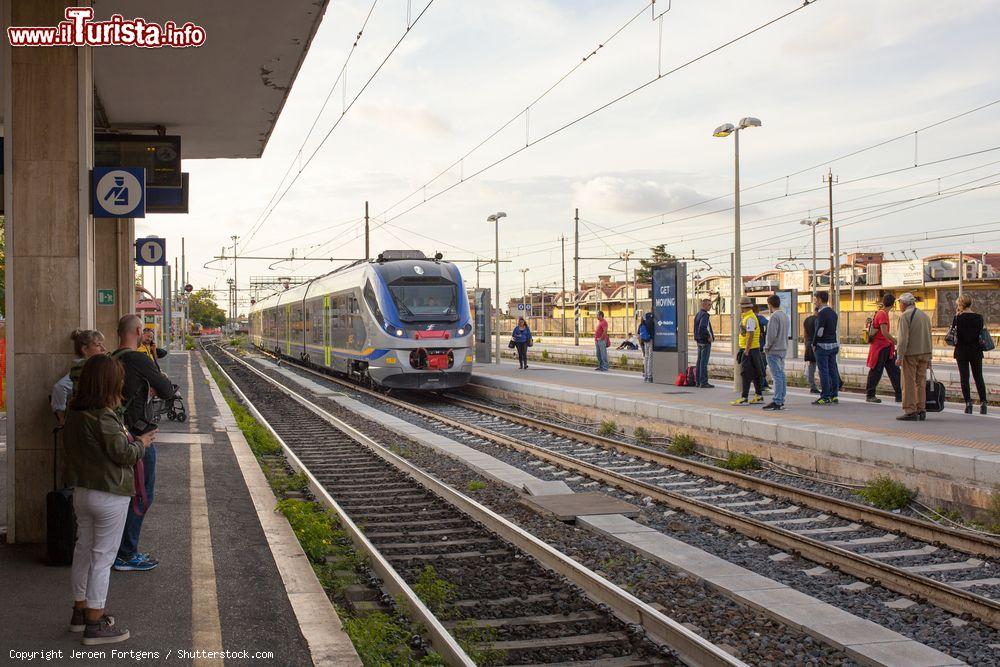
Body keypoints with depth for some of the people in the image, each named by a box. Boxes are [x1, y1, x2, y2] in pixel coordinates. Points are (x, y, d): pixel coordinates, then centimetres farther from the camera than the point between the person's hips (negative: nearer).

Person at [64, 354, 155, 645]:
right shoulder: (103, 418, -23)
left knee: (83, 550, 19)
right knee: (103, 556, 0)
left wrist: (125, 437, 7)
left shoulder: (74, 412, 4)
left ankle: (80, 611, 32)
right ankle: (95, 624, 6)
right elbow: (123, 453, -19)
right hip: (109, 496, -9)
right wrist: (140, 442, -2)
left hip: (81, 491, 9)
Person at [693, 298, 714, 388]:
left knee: (699, 361, 12)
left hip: (699, 341, 10)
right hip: (705, 342, -10)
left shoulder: (698, 314, 14)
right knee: (704, 362, -8)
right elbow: (702, 327, -28)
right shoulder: (705, 315, -16)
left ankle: (698, 382, 16)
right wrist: (709, 337, -17)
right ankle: (703, 382, -7)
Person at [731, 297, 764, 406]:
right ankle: (758, 396, 20)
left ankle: (744, 398, -12)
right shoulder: (747, 317, 15)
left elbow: (751, 335, -22)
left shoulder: (750, 318, -17)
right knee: (754, 373, 14)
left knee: (745, 373, -10)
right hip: (751, 349, 10)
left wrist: (746, 351, -23)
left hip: (749, 350, -10)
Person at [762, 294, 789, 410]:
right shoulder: (786, 316, 13)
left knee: (777, 376, -8)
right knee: (781, 375, 13)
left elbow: (771, 335, -19)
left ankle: (777, 402, -8)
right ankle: (781, 401, 17)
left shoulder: (774, 316, -16)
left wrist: (767, 347, -6)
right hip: (783, 349, 9)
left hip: (774, 350, -9)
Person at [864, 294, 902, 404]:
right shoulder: (882, 314, -16)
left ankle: (899, 395, 5)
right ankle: (870, 396, 7)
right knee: (876, 371, -1)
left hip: (886, 347, 10)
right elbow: (884, 332, -25)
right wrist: (895, 341, -15)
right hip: (879, 347, -10)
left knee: (894, 370, 6)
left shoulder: (883, 313, 14)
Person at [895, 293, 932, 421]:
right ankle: (921, 410, 12)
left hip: (910, 354, -7)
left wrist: (899, 356, -16)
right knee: (921, 383, 10)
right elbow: (929, 337, 17)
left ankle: (910, 412, -5)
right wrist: (928, 358, 19)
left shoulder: (905, 316, -9)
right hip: (924, 353, 7)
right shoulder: (924, 315, 15)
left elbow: (903, 338, -17)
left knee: (909, 383, -4)